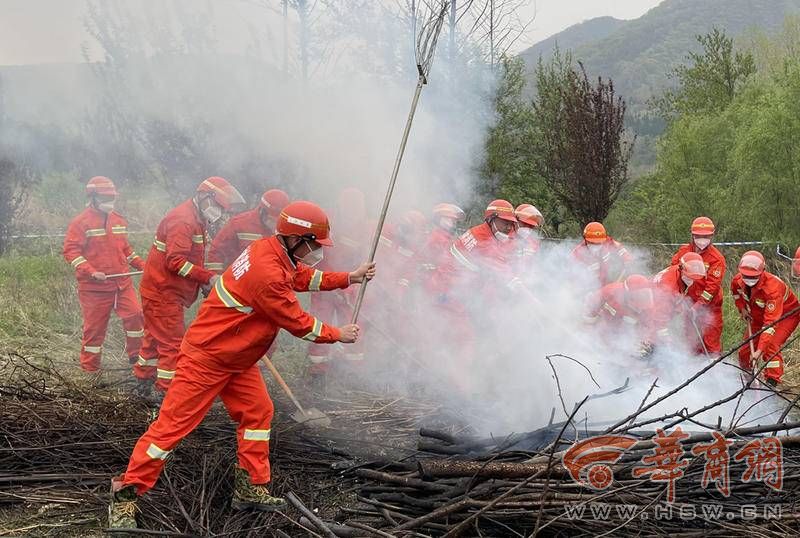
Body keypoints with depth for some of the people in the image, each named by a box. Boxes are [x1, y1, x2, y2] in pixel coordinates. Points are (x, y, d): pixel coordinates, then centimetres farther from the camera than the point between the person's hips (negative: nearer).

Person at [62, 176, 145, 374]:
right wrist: (91, 272, -23)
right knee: (95, 326, 1)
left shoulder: (119, 220, 12)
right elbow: (71, 251, -13)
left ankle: (136, 356, 15)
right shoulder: (81, 222, -8)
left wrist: (141, 265, 14)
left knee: (135, 314, -3)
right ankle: (90, 370, 14)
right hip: (94, 287, -5)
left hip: (122, 283, 5)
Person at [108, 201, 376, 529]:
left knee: (257, 411, 8)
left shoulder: (275, 251, -2)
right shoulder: (268, 274, -30)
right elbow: (299, 323, -19)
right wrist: (339, 335, -4)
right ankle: (125, 495, 4)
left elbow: (304, 277, 19)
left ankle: (251, 489, 14)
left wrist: (349, 278, 15)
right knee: (174, 423, -5)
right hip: (206, 357, -10)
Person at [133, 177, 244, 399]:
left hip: (161, 291, 11)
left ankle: (143, 383, 31)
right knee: (173, 343, -6)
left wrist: (204, 281, 7)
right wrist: (208, 277, -27)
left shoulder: (195, 220, 13)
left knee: (155, 338, 19)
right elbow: (176, 261, -28)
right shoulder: (183, 220, -21)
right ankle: (164, 393, -1)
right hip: (163, 293, -11)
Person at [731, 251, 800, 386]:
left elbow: (771, 323, -45)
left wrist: (759, 350, -49)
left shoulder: (772, 287, -41)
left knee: (771, 346, -27)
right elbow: (735, 291, 10)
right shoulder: (738, 280, -21)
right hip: (759, 314, 7)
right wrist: (742, 308, -2)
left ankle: (772, 383, -20)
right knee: (746, 348, 5)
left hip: (786, 315, -7)